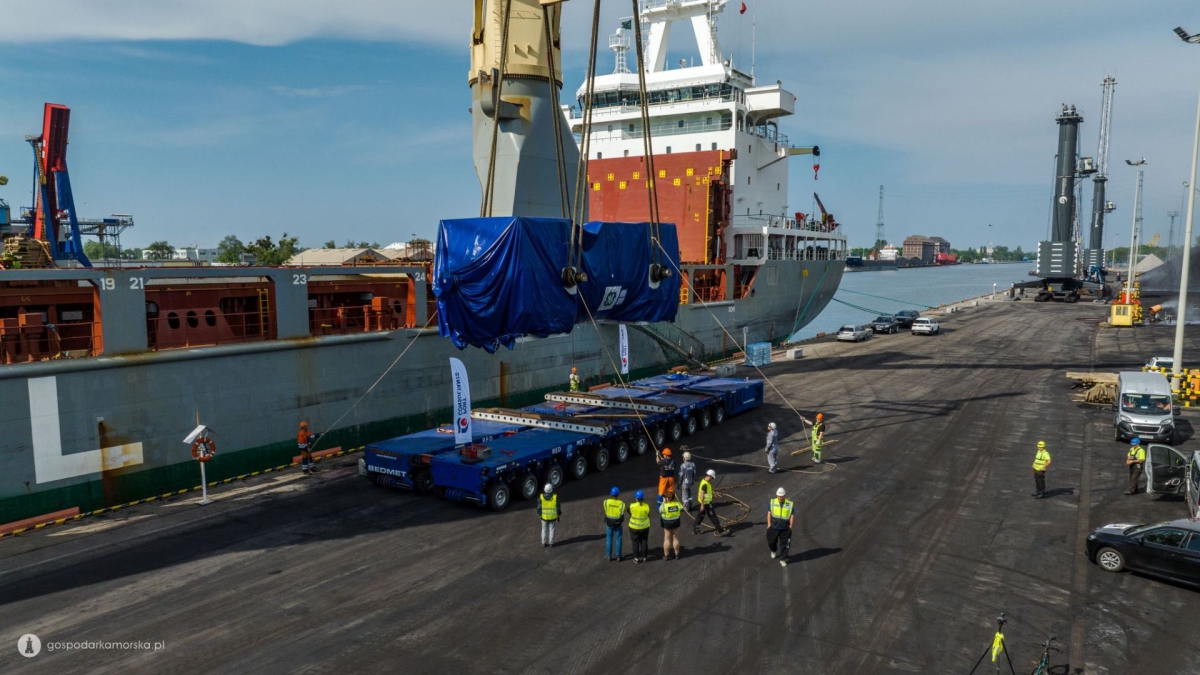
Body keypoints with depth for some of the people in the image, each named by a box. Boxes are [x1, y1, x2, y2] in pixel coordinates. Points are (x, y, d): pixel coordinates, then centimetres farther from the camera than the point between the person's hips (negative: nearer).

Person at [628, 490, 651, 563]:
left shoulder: (632, 506, -19)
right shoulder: (646, 506, -14)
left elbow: (630, 513, -4)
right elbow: (648, 515, -3)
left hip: (634, 527, -1)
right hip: (644, 527, 1)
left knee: (635, 542, 11)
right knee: (644, 542, 15)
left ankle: (636, 558, 16)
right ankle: (644, 557, 21)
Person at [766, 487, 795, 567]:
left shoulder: (790, 504, -8)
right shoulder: (772, 502, -5)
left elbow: (792, 516, -1)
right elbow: (769, 514, 2)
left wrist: (790, 527, -2)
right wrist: (769, 525, -1)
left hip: (785, 529, -1)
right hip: (774, 527, 1)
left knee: (784, 545, 4)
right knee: (771, 542, 14)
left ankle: (782, 559, 18)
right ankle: (774, 551, 45)